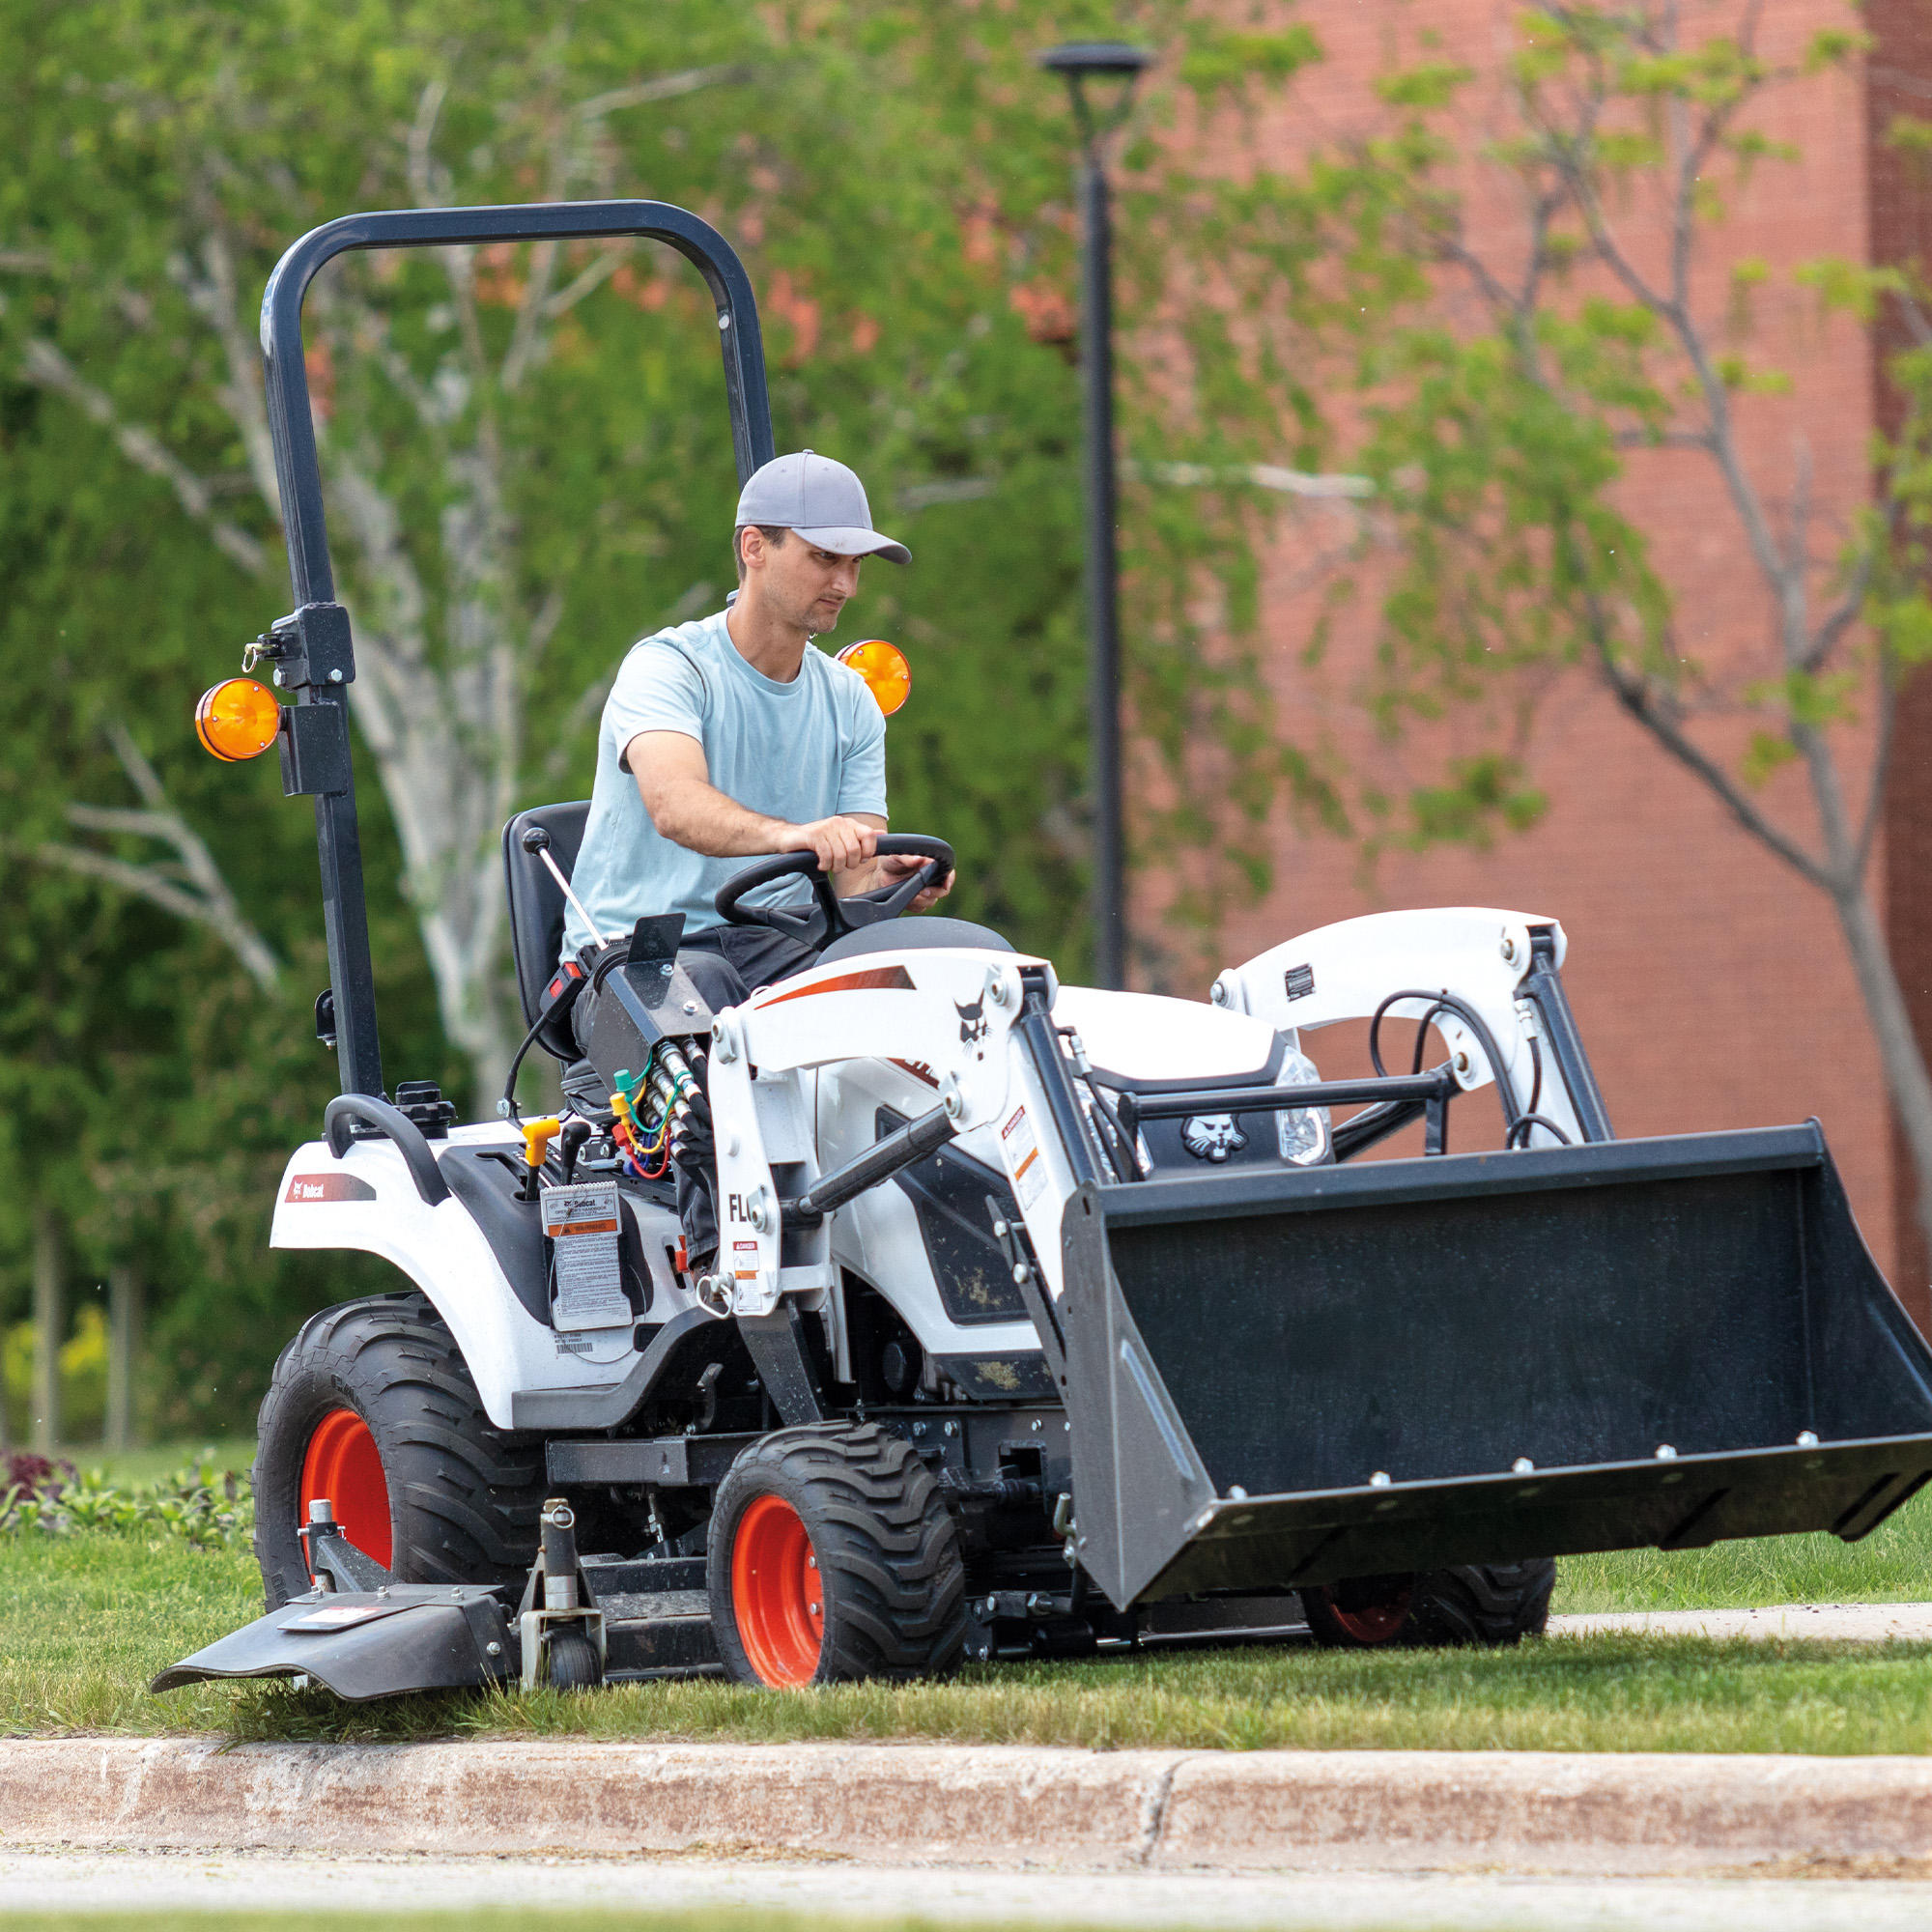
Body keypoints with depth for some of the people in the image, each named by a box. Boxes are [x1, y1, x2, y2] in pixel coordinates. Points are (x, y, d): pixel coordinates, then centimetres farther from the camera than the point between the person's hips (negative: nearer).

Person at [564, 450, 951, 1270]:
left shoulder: (849, 704, 12)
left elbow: (854, 876, 4)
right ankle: (714, 1235, -44)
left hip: (777, 952, 5)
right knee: (700, 991, -40)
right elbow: (675, 806, -30)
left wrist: (887, 881, -23)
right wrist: (795, 836, -50)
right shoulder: (669, 669, -8)